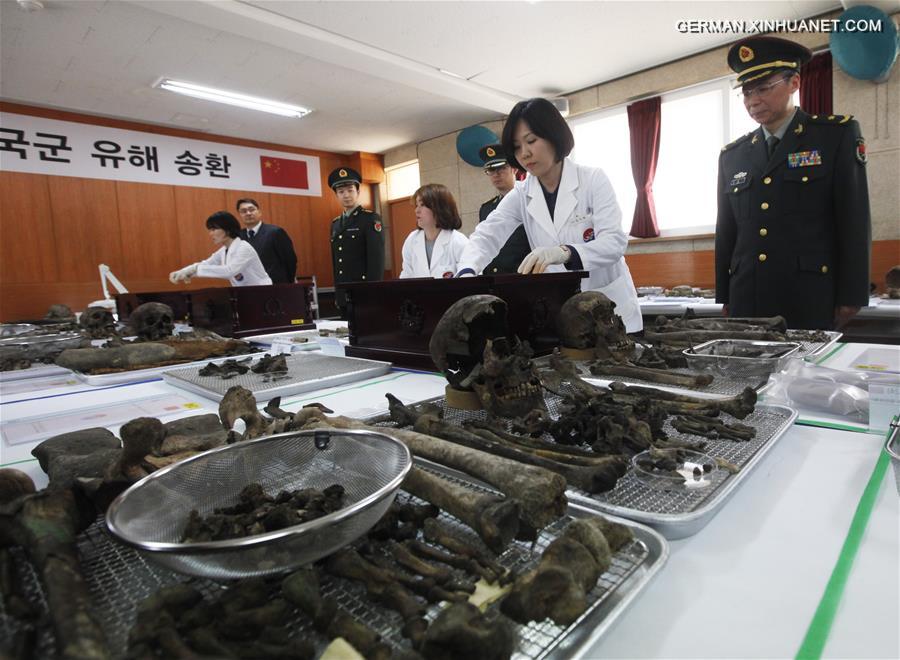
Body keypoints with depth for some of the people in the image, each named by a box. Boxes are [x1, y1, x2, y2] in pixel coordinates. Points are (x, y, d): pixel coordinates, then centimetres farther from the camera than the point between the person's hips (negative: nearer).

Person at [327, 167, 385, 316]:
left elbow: (377, 260, -13)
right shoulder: (335, 224, 15)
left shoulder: (371, 219, -6)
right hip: (342, 296, 7)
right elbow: (335, 262, 18)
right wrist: (337, 293, 14)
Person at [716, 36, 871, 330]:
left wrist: (851, 297, -5)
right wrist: (724, 298, 10)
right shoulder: (731, 155, 12)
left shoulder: (838, 135, 5)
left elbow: (854, 222, 0)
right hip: (746, 302, 3)